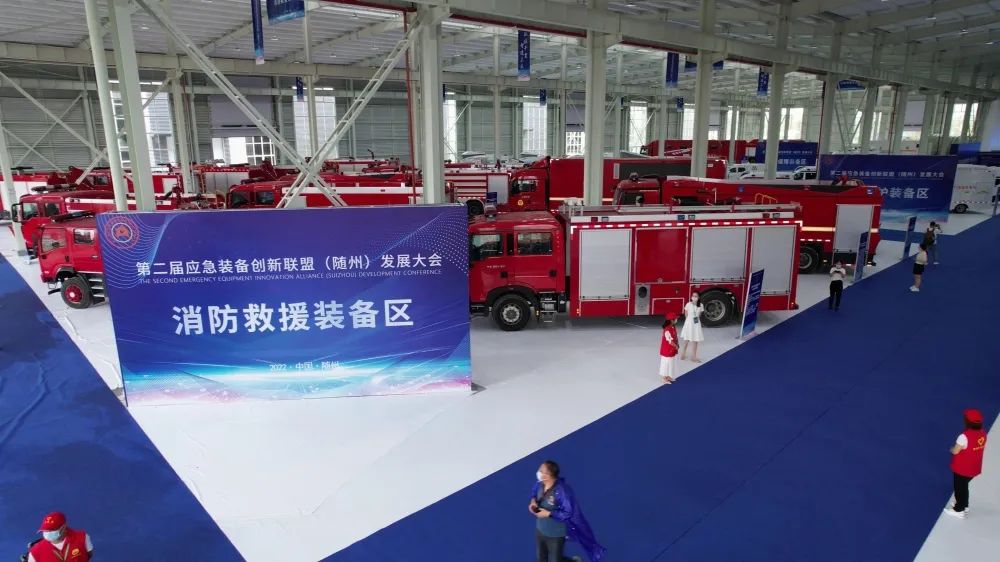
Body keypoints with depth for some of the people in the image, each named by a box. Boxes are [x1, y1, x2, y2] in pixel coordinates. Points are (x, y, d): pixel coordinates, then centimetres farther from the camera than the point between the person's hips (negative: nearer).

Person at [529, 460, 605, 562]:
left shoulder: (562, 491, -36)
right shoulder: (540, 483, -17)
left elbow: (568, 513, -27)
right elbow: (535, 491, 6)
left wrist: (548, 514, -30)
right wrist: (533, 501, -15)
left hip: (555, 535, -6)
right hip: (540, 529, 6)